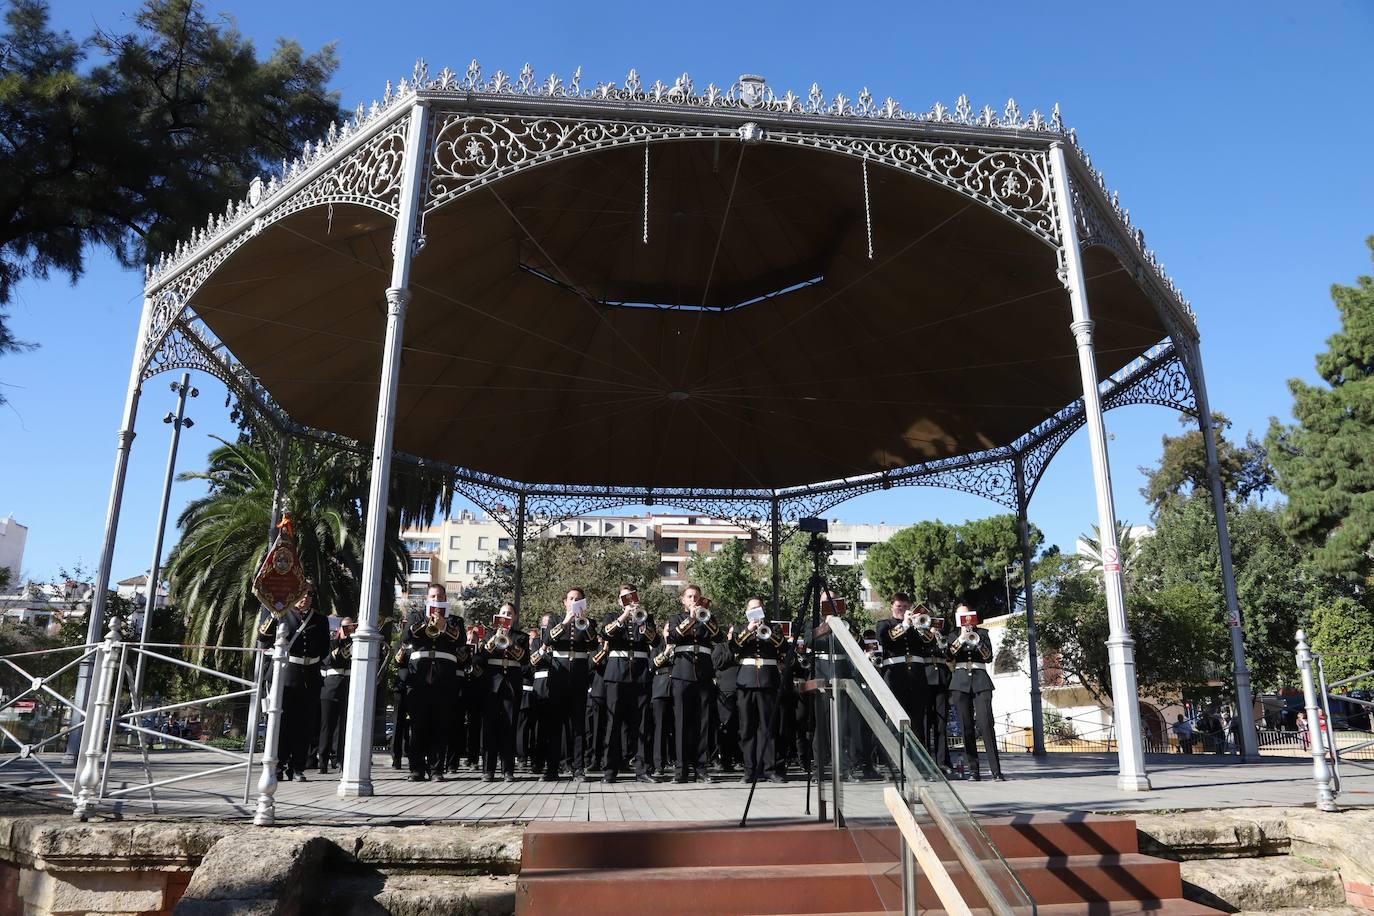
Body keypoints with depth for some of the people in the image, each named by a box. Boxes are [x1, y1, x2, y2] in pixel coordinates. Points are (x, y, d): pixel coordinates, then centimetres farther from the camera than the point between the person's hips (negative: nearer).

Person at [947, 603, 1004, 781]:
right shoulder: (953, 636, 15)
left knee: (985, 724, -14)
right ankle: (973, 769, 3)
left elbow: (989, 657, 1)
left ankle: (996, 770, -14)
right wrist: (961, 638, -14)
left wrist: (977, 641, -14)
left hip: (981, 680, -1)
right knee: (966, 726, -2)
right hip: (961, 681, 1)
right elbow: (949, 655, -3)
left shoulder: (982, 633, 13)